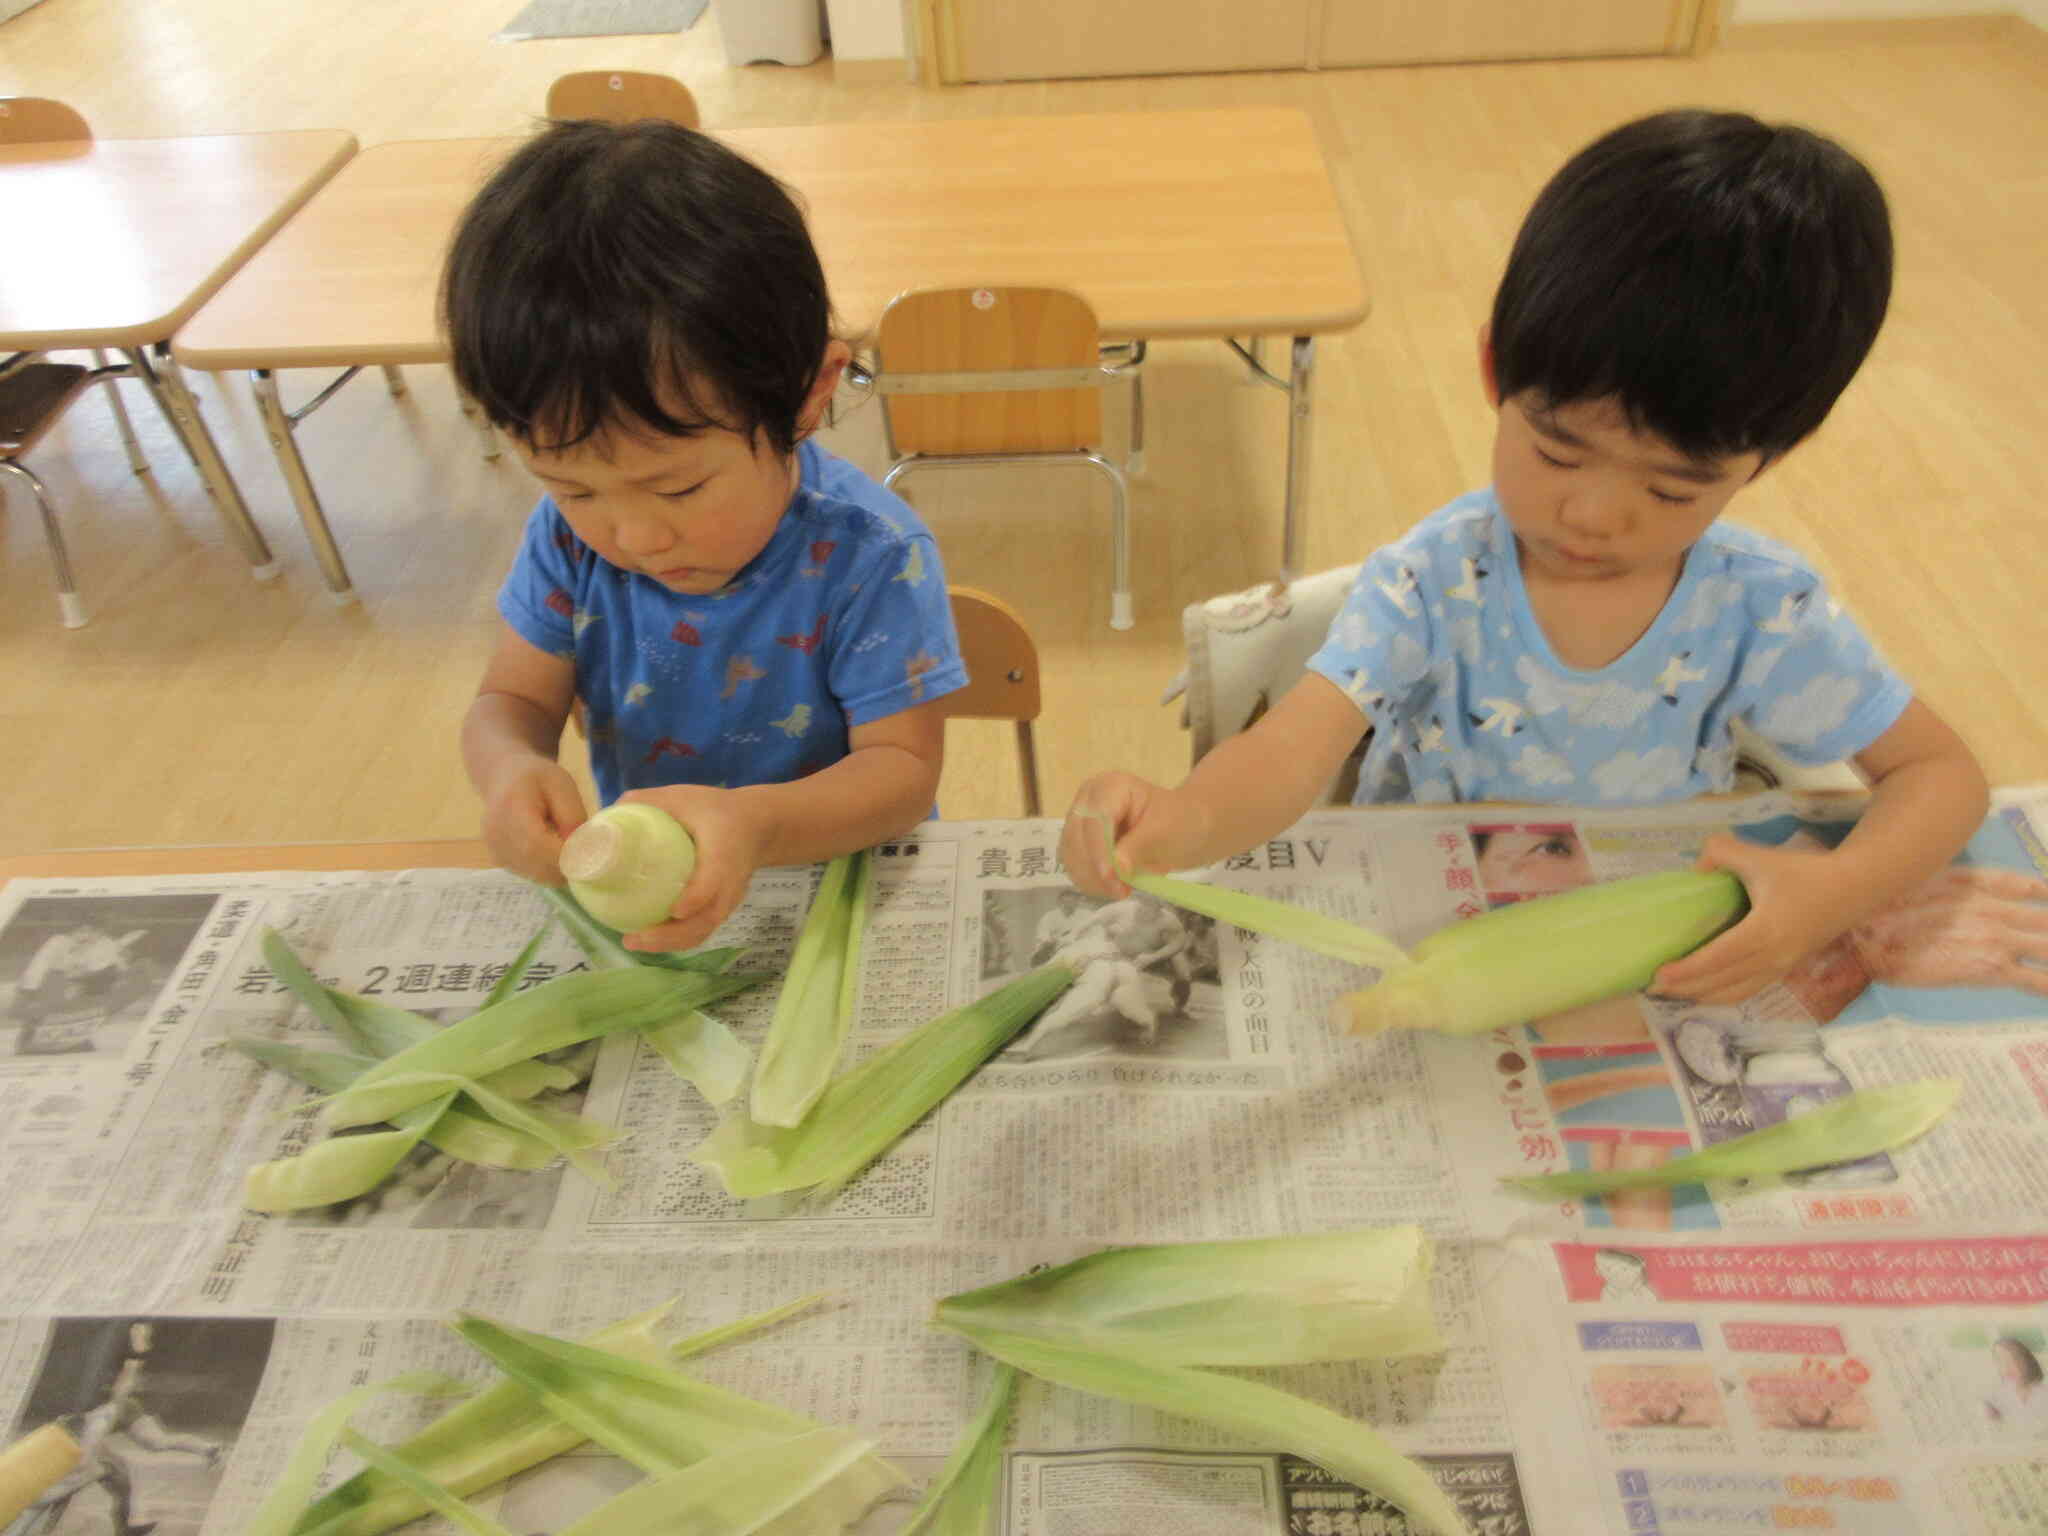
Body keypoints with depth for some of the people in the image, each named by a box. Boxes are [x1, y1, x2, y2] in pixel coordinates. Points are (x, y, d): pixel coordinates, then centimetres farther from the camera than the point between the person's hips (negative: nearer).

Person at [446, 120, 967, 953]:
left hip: (833, 875, -3)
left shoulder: (870, 557, -19)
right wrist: (510, 767, -23)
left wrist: (756, 823, -35)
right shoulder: (569, 534, -7)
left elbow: (903, 766, -18)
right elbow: (511, 701, 0)